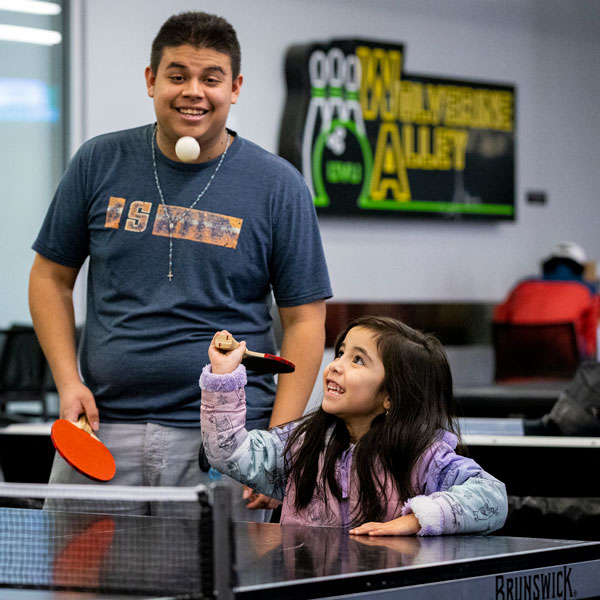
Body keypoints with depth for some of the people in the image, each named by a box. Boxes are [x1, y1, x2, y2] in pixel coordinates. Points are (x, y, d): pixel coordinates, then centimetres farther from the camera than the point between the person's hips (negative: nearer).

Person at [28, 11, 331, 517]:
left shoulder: (278, 186, 0)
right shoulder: (100, 163, 5)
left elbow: (304, 320, 1)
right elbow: (52, 277, 14)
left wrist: (277, 445, -9)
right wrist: (68, 381, 0)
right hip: (103, 429, 2)